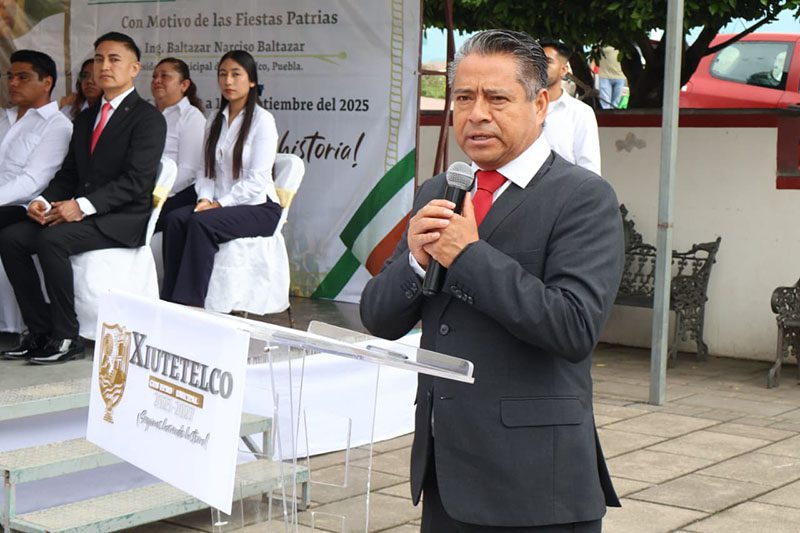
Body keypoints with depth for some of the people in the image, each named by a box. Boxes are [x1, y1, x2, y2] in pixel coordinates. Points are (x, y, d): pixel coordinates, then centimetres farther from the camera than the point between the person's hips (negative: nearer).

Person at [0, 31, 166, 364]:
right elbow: (68, 173, 18)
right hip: (80, 213, 8)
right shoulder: (85, 119, 20)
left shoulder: (148, 118, -5)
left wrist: (82, 205, -25)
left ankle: (66, 338, -21)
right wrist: (44, 200, -4)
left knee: (51, 240, -31)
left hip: (123, 219, -8)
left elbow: (136, 181, -16)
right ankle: (40, 330, -6)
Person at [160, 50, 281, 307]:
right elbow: (206, 170, 12)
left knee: (201, 223, -32)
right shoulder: (214, 122, 16)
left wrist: (219, 204, -16)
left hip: (258, 207, -6)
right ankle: (170, 303, -26)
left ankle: (190, 304, -31)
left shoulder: (262, 120, -5)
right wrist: (205, 199, -8)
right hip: (220, 205, 6)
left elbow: (256, 180, -13)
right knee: (174, 220, -23)